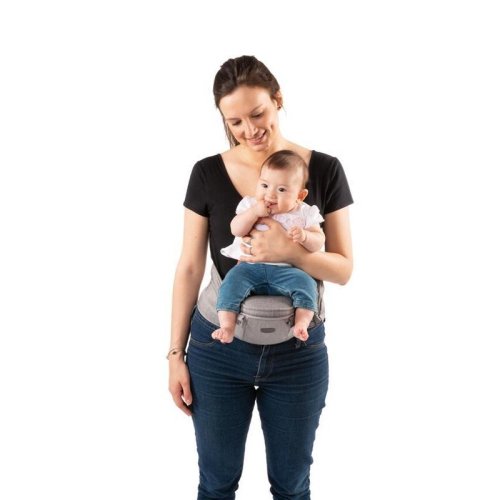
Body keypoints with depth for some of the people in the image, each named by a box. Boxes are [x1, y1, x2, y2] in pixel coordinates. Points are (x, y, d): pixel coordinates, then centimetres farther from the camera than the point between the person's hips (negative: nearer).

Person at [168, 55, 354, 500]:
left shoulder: (324, 171, -7)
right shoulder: (208, 174, -5)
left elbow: (344, 269, -5)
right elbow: (190, 268, -1)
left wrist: (292, 252, -24)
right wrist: (176, 352, 0)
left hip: (297, 352, 0)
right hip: (217, 348, 0)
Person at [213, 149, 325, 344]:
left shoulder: (304, 213, 7)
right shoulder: (250, 205, 10)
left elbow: (318, 242, 2)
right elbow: (236, 230, -1)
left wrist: (304, 236, -19)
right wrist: (254, 212, -13)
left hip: (286, 270, 0)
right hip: (249, 265, 1)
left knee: (305, 283, -26)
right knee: (232, 282, -24)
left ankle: (301, 323, -26)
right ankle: (227, 327, -25)